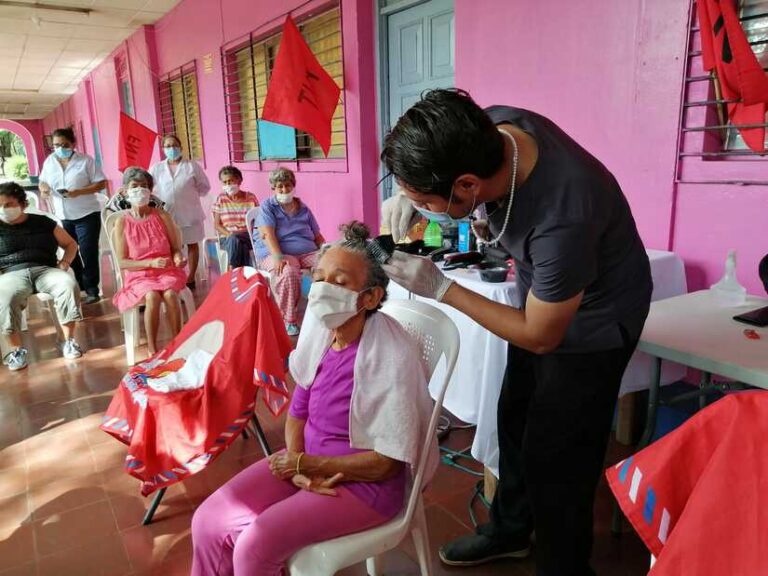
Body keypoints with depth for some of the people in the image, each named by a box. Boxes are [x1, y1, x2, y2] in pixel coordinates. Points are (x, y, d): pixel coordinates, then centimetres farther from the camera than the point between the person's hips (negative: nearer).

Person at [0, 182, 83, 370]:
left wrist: (64, 262, 2)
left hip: (44, 270, 1)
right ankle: (16, 350, -20)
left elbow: (71, 244, 21)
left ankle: (69, 340, -20)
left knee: (69, 285, -33)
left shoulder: (43, 222, 15)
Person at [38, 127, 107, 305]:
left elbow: (101, 183, -10)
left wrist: (79, 192, -22)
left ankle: (92, 290, 4)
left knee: (88, 253, -5)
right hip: (62, 216, 5)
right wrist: (44, 188, -8)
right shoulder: (49, 161, 6)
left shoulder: (85, 160, -7)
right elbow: (42, 181, 16)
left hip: (86, 214, -5)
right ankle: (79, 287, 26)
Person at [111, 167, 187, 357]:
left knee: (170, 294, -32)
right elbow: (123, 262, -4)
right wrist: (151, 263, -19)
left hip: (167, 271, 1)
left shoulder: (162, 216, 3)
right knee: (152, 296, -33)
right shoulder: (122, 223, 0)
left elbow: (176, 248, 6)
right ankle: (152, 348, -20)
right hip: (139, 275, -1)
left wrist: (178, 258, -18)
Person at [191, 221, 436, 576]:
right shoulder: (320, 334, -4)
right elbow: (298, 412, 5)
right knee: (209, 521, -4)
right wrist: (298, 468, -13)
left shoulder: (391, 358, -25)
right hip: (310, 462, 6)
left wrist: (306, 464, -15)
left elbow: (387, 462, -20)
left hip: (366, 482, -6)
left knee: (257, 544, -20)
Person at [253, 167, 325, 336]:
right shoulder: (267, 207, 8)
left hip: (308, 252, 4)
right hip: (276, 253, -4)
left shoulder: (304, 209, 22)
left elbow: (318, 236, 22)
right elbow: (267, 235, -8)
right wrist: (278, 257, -25)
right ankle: (289, 321, -25)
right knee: (289, 272, -40)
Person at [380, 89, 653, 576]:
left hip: (590, 323, -7)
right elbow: (439, 164, 4)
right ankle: (510, 529, 44)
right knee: (515, 421, 20)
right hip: (540, 297, 7)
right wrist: (409, 199, -17)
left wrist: (440, 288, -26)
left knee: (554, 460, 2)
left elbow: (540, 337, -25)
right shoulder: (488, 128, -23)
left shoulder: (562, 219, -42)